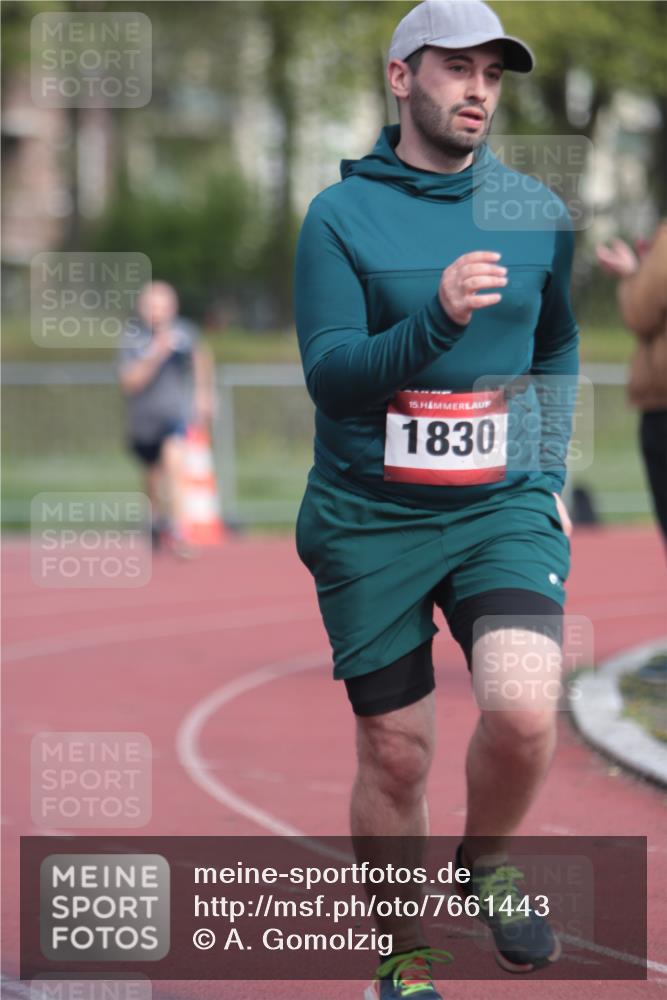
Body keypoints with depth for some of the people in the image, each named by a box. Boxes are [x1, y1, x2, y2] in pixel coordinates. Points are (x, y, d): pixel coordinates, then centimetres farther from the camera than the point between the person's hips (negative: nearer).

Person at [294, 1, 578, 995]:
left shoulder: (538, 212, 6)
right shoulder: (340, 215, -3)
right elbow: (330, 375, -12)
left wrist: (548, 473, 11)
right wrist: (437, 321, -27)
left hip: (505, 510, 1)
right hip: (371, 522, -1)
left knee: (523, 714, -21)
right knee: (396, 756, 4)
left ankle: (486, 864, 10)